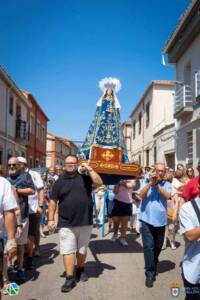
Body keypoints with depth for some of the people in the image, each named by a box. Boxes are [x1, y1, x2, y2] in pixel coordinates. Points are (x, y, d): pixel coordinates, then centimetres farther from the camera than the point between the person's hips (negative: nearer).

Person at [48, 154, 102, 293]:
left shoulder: (85, 177, 3)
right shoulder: (60, 181, 4)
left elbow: (99, 183, -13)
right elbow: (53, 201, 5)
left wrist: (90, 169, -15)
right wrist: (51, 219, -1)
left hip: (85, 222, 1)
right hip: (66, 224, 0)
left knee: (82, 249, 17)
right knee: (68, 251, -2)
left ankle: (81, 269, 38)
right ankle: (70, 278, 7)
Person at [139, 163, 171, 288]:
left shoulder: (167, 184, 5)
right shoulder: (146, 181, 2)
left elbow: (167, 196, -13)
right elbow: (141, 195, -11)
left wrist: (158, 183, -15)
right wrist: (150, 182, -17)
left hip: (161, 220, 2)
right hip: (147, 219, -2)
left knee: (158, 246, 16)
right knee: (148, 246, -6)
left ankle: (153, 267, 39)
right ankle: (150, 273, 5)